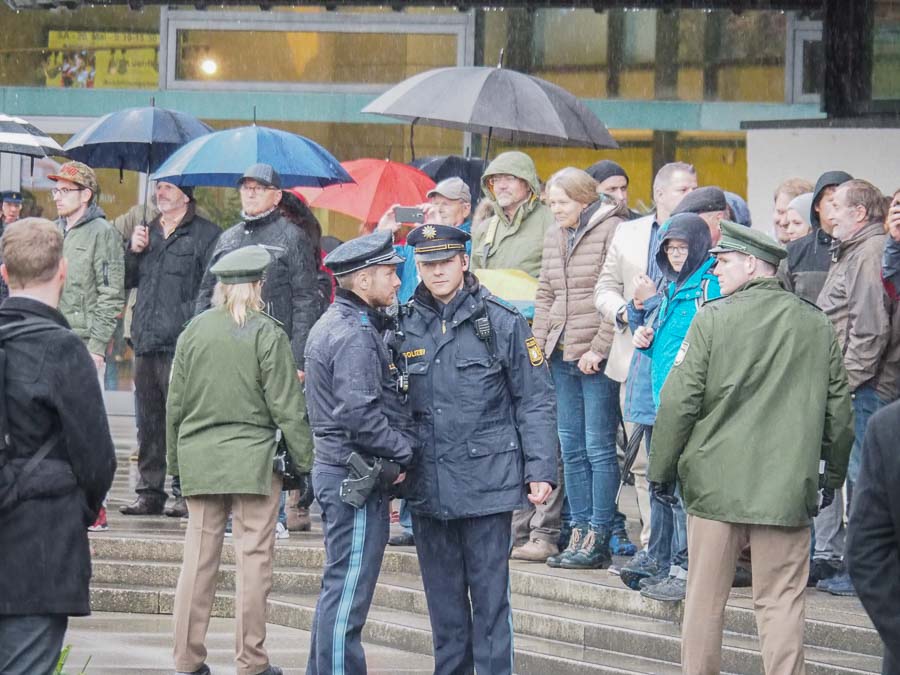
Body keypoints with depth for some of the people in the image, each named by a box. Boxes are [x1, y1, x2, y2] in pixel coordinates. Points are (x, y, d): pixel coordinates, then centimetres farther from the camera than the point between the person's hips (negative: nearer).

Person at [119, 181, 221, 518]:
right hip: (146, 343, 7)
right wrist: (134, 250, 5)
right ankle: (150, 491, 15)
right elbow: (128, 280, 24)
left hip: (181, 347, -7)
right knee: (149, 422, 10)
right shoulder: (147, 231, 20)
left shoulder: (206, 235, -2)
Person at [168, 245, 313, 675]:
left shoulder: (194, 331, 4)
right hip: (254, 458, -4)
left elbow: (175, 402, 10)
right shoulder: (267, 334, -8)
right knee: (253, 558, 1)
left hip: (199, 458, 4)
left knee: (199, 557, 8)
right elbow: (286, 407, -8)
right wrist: (305, 459, 0)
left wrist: (174, 459, 20)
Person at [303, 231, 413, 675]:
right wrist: (403, 454, -13)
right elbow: (360, 413, -25)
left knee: (339, 587, 17)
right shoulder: (355, 335, -16)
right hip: (357, 478, -11)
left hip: (335, 469, 11)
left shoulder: (331, 326, 16)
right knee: (348, 592, -7)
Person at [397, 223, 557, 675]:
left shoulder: (502, 323, -2)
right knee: (442, 596, 13)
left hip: (487, 482, -4)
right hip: (428, 486, 4)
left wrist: (540, 469, -7)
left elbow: (535, 401, -1)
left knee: (489, 595, -1)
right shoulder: (405, 325, 7)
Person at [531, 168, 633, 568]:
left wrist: (598, 348, -15)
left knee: (598, 447, -5)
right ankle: (579, 532, 14)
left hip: (598, 358, -8)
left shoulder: (612, 230, -8)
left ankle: (599, 538, -2)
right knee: (572, 448, 9)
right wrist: (539, 342, 11)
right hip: (563, 355, 8)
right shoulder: (554, 236, 16)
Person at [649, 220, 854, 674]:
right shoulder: (817, 325, 3)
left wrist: (661, 469, 4)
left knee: (705, 600, 8)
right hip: (788, 488, 2)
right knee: (781, 603, 4)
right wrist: (833, 473, 22)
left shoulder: (713, 318, -7)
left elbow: (679, 402, -7)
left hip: (715, 482, -2)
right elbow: (839, 408, 10)